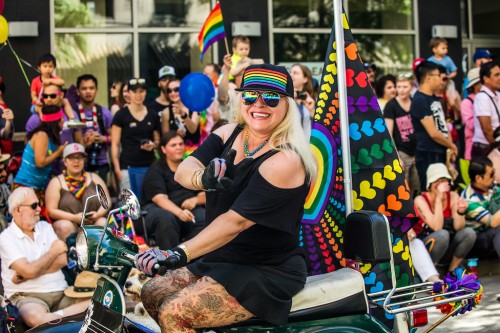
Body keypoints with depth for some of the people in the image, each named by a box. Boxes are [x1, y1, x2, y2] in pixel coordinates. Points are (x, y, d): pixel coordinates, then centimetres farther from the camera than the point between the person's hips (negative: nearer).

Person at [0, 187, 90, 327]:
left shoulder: (45, 227, 14)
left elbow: (63, 261, 1)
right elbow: (29, 271, -16)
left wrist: (22, 275, -9)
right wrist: (53, 252, 0)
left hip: (61, 292, 5)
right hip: (27, 295, -5)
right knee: (35, 318, -41)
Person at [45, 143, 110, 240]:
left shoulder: (94, 178, 15)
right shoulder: (56, 182, 6)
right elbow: (51, 211, -3)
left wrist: (98, 214, -12)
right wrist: (74, 218, -16)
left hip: (94, 222, 2)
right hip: (68, 222, -2)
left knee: (104, 223, -28)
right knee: (65, 226, -34)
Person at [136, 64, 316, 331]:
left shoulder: (285, 160, -20)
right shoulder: (230, 134, 4)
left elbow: (237, 220, -26)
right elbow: (183, 170, -7)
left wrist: (180, 254, -32)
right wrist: (204, 178, -31)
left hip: (267, 273, -8)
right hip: (222, 259, 8)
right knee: (152, 294, 10)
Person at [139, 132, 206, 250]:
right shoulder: (155, 169, 1)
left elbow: (205, 195, 11)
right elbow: (160, 198, -15)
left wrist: (196, 200, -14)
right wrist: (179, 212, -33)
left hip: (187, 209, 4)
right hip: (157, 208, -3)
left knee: (205, 218, -29)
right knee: (166, 218, -39)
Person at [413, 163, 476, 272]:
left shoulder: (453, 197, -1)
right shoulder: (421, 200, -14)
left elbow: (458, 227, -8)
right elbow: (437, 227, -26)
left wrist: (461, 211, -27)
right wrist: (438, 199, -28)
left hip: (447, 245, 5)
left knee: (469, 232, -21)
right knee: (442, 234, -34)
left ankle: (452, 271, -5)